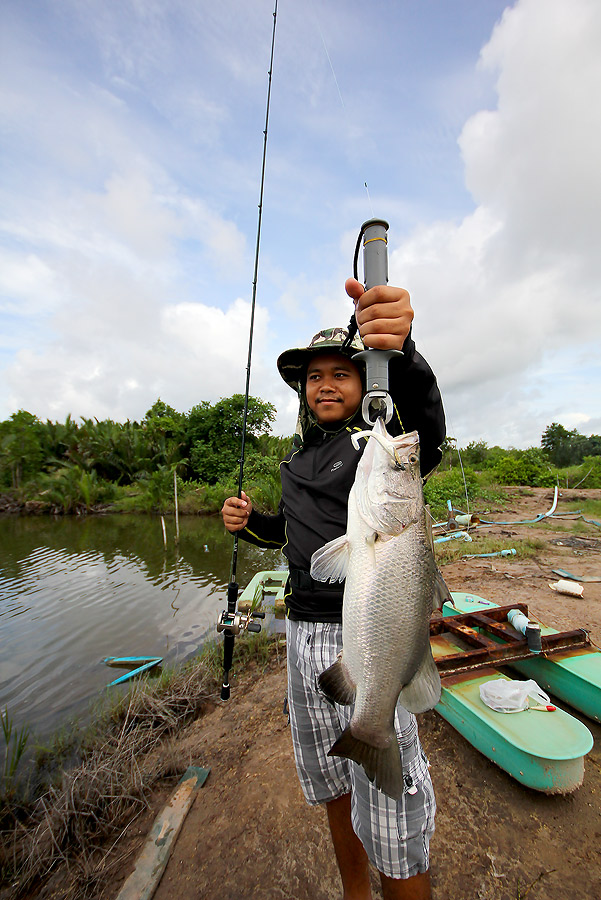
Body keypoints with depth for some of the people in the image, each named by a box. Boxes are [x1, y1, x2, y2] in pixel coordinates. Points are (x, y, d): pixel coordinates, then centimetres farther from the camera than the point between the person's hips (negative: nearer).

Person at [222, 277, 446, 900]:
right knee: (332, 786, 24)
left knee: (391, 828, 6)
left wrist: (400, 349, -52)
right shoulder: (301, 454, 9)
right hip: (304, 633, 6)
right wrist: (251, 522, -2)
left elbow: (426, 427, -33)